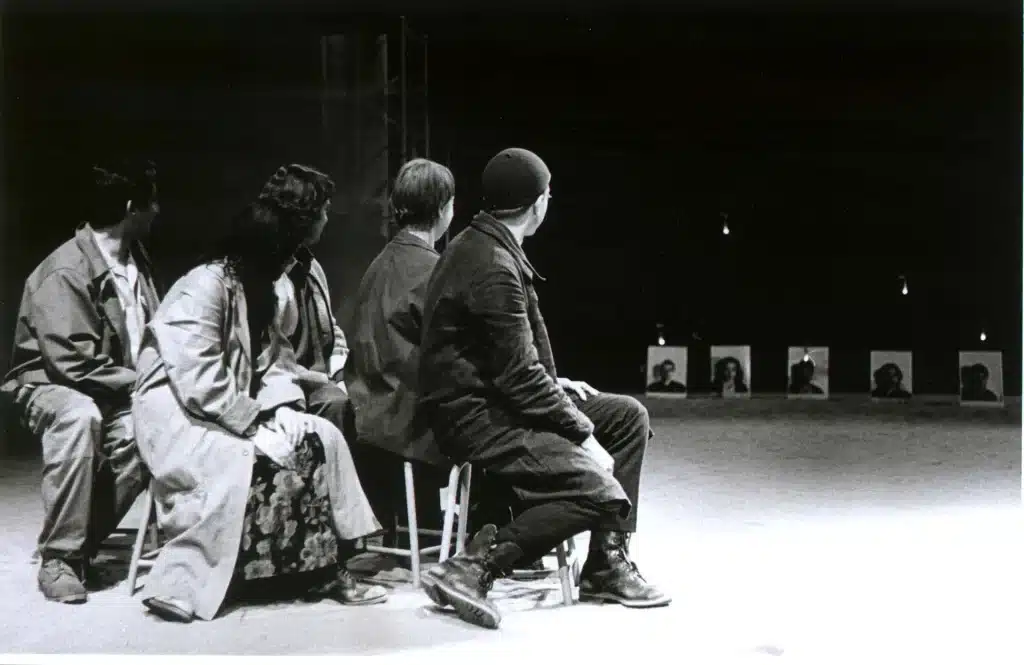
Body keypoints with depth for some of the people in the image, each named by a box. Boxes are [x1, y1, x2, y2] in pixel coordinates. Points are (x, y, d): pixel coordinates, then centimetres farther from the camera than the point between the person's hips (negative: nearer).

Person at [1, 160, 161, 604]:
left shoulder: (135, 258, 3)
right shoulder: (63, 274, -22)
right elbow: (74, 364, -27)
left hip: (119, 389, 7)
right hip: (52, 384, -7)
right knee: (79, 417, -39)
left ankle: (80, 543, -6)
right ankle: (59, 557, -26)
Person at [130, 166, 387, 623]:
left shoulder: (257, 289, 11)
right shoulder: (204, 287, -19)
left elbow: (273, 356, 9)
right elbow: (200, 384, -26)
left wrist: (285, 408, -9)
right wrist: (257, 424, -23)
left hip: (234, 411, 9)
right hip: (176, 411, -9)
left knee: (321, 440, -4)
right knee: (249, 466, -31)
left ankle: (321, 568, -2)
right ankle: (177, 587, -23)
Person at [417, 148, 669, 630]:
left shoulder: (481, 245, 10)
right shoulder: (494, 268, -21)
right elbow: (518, 375, -22)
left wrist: (555, 385, 12)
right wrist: (582, 430, -13)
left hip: (492, 394, 11)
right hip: (473, 415, -11)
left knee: (629, 417, 10)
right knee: (600, 491, -21)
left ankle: (607, 566, 12)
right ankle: (472, 567, -14)